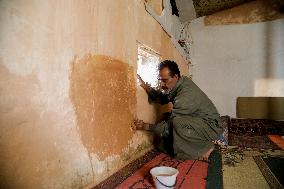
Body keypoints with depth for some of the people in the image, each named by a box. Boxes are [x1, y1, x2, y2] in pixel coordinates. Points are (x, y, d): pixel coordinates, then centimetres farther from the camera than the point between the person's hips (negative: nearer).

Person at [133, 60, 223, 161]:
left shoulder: (186, 95, -30)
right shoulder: (178, 84, -3)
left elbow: (169, 126, -25)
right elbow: (161, 98, 10)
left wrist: (146, 126, -21)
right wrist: (147, 88, -5)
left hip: (211, 126, -9)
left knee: (177, 123, -33)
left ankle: (206, 147, -8)